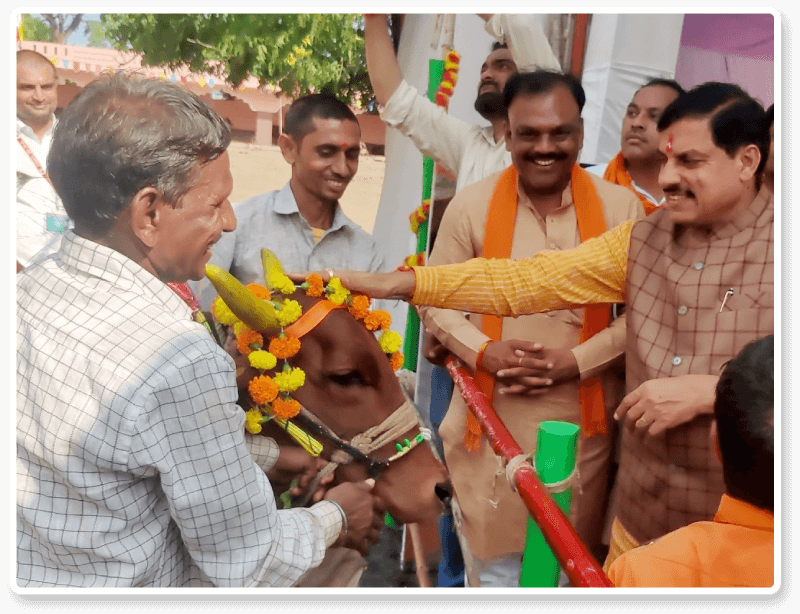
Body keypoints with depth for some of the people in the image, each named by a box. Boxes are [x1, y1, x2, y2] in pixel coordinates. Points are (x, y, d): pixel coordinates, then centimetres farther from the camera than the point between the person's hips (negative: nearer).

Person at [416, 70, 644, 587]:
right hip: (491, 418, 0)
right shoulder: (471, 205, -4)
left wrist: (579, 360, -15)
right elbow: (433, 298, 1)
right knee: (494, 554, 16)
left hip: (582, 421, 1)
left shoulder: (620, 207, -4)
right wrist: (484, 352, -14)